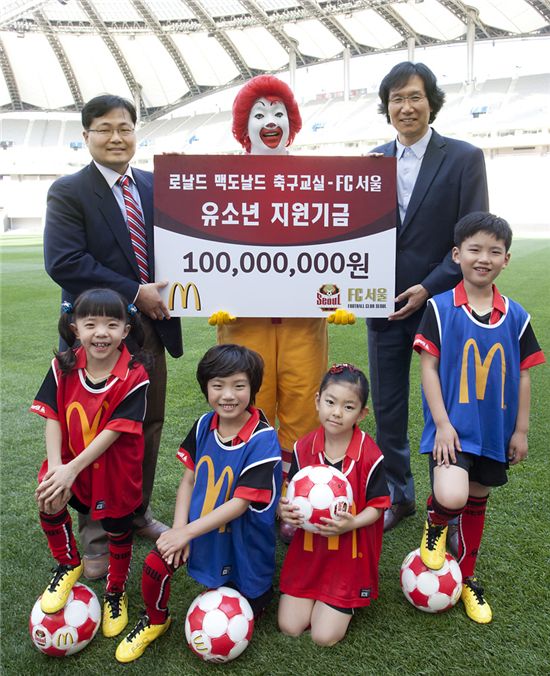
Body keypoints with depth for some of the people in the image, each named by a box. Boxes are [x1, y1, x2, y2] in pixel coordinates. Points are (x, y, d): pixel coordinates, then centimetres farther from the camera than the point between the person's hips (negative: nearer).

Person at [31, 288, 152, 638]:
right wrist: (55, 466, -22)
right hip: (69, 463, 3)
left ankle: (116, 592, 40)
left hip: (115, 471, -2)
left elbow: (114, 431, -23)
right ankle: (69, 564, 12)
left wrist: (71, 469, -25)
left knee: (118, 530, 10)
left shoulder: (134, 377, -22)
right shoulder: (64, 367, -10)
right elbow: (53, 418, -10)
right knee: (49, 502, -20)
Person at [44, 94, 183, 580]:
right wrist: (134, 293, -18)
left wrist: (167, 291, -7)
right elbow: (63, 262, -17)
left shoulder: (156, 187, 8)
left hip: (150, 326, 5)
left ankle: (138, 513, 33)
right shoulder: (68, 191, -7)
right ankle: (96, 535, 21)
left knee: (149, 425, 13)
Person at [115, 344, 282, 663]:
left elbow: (240, 503, -24)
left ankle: (260, 589, 41)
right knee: (155, 564, -18)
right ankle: (155, 621, 14)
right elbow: (188, 480, 1)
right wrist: (179, 528, -12)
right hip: (199, 528, 4)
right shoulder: (204, 426, -7)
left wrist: (187, 531, -23)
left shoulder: (263, 440, -25)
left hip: (242, 542, -3)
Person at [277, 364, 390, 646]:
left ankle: (345, 603, 24)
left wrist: (351, 523, -28)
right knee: (289, 627, 1)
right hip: (308, 551, 3)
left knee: (325, 636, -6)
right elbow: (291, 493, 4)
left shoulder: (369, 455, -17)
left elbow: (376, 506, -8)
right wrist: (284, 509, -19)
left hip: (349, 557, -3)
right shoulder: (303, 448, -6)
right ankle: (313, 597, 30)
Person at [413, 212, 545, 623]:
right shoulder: (440, 308, -8)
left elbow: (522, 374, 7)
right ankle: (436, 521, 15)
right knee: (451, 497, -22)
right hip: (453, 426, -4)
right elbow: (428, 367, -9)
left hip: (496, 429, 4)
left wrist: (521, 430, 6)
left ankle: (467, 576, 37)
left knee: (477, 502, 17)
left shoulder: (516, 317, 2)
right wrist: (442, 423, -14)